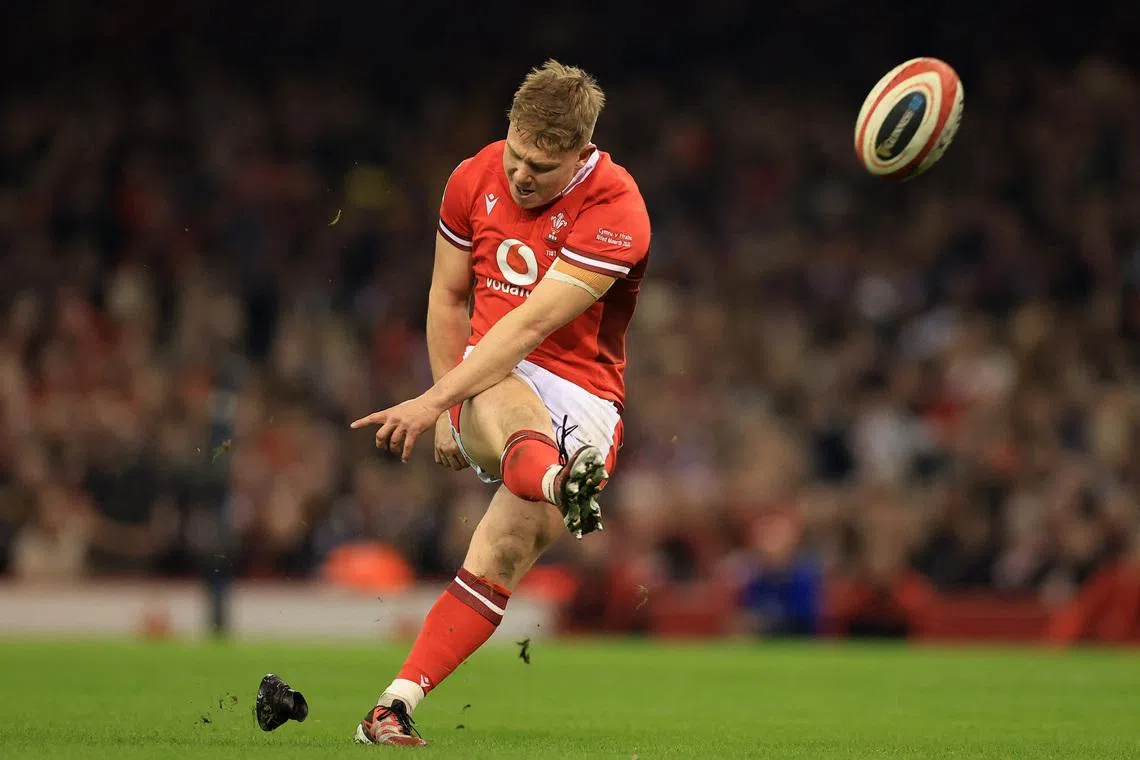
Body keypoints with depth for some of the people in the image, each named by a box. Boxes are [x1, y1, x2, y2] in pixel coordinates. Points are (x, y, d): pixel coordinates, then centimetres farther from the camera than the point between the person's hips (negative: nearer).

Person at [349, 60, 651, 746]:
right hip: (487, 379, 2)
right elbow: (448, 297, 16)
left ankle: (395, 707, -22)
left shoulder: (615, 212, -15)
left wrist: (435, 401, -26)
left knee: (501, 555, -21)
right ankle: (560, 486, -70)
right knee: (503, 400, -37)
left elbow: (533, 323, -21)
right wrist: (450, 410, 11)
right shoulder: (476, 179, 3)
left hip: (582, 398, -2)